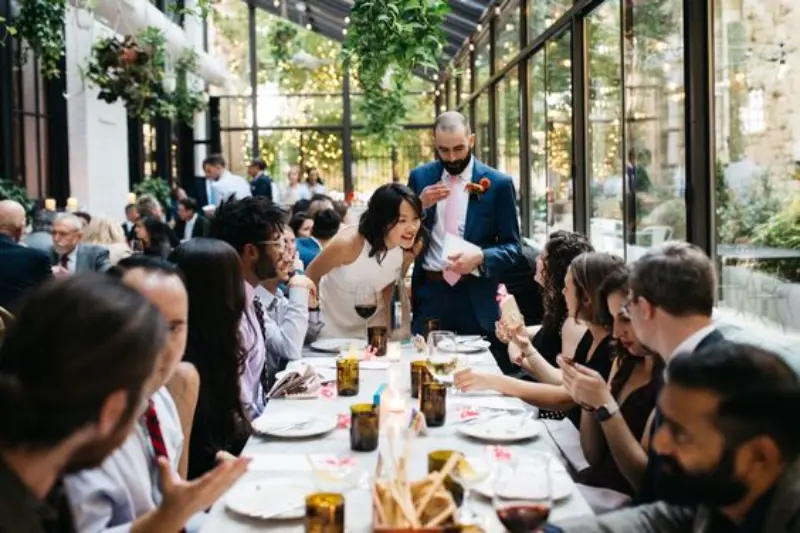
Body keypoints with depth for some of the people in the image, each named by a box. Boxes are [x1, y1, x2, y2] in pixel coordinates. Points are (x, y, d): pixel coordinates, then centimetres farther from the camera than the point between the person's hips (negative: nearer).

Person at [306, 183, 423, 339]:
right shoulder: (348, 243, -32)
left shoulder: (413, 246, -20)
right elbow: (311, 276, -14)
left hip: (373, 322, 3)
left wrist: (387, 327, 0)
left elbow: (388, 284, -1)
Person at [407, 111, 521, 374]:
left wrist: (480, 256, -20)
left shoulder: (498, 183, -2)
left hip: (475, 297, -2)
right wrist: (421, 205, -10)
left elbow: (512, 247, -1)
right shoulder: (420, 177, 6)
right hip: (430, 293, 2)